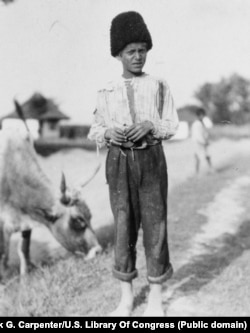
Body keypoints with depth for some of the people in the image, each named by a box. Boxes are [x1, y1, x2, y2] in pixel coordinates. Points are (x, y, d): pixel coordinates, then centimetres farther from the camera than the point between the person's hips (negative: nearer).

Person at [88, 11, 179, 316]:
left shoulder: (159, 87, 4)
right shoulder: (106, 93, 8)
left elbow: (172, 127, 3)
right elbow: (95, 132, 8)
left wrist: (150, 126, -18)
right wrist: (109, 133, -16)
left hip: (151, 161, -1)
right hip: (119, 163, 1)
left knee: (154, 225, -1)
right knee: (124, 227, 3)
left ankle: (155, 298, 13)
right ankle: (127, 297, 16)